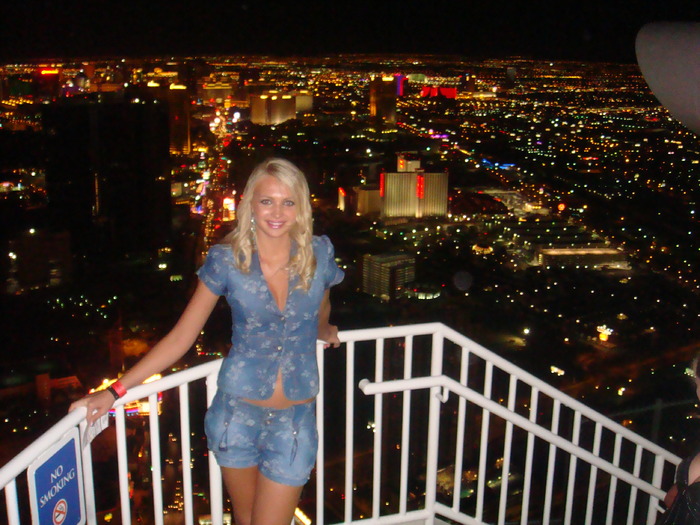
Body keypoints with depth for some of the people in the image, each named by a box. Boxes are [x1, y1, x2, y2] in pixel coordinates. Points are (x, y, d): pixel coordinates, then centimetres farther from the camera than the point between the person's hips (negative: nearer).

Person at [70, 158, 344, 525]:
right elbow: (181, 337, -8)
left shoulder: (319, 254, -6)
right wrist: (116, 390, -12)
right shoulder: (227, 260, -9)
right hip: (237, 412, 0)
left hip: (295, 421, 0)